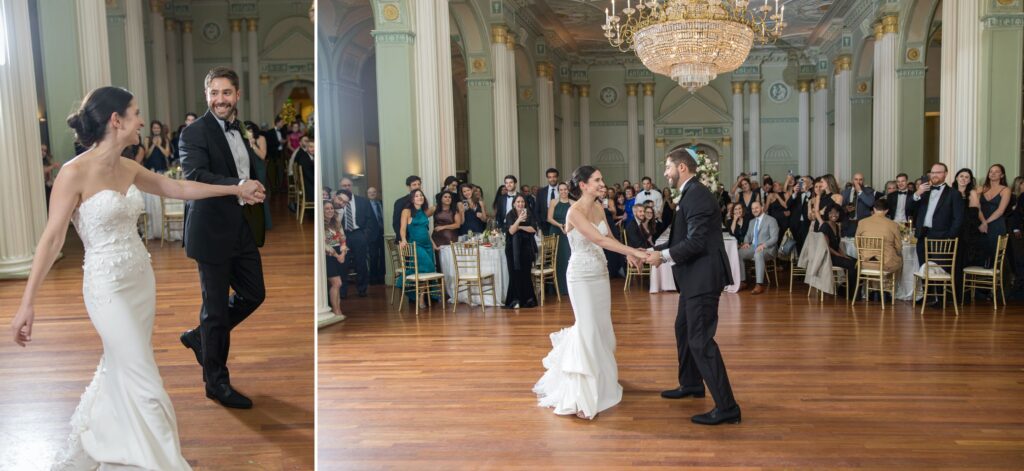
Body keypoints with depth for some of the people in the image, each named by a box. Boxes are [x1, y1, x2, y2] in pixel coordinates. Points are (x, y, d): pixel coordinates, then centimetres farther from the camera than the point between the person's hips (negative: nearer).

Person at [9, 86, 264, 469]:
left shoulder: (127, 168, 4)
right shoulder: (75, 173, -16)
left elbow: (178, 188, 17)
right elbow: (52, 239, -16)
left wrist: (235, 189, 22)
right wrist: (27, 303, -16)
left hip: (142, 280, 8)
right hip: (108, 288, -8)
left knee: (118, 370, 19)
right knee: (146, 386, -1)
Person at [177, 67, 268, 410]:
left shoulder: (245, 130, 12)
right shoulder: (194, 132, -10)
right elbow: (194, 175, -26)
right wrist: (237, 186, -38)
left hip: (244, 229, 7)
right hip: (213, 230, -7)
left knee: (254, 294, 13)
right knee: (216, 306, 3)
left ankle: (199, 337, 36)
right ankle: (216, 382, 18)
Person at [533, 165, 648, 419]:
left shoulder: (599, 207, 7)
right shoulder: (575, 212, -18)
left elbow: (609, 237, 9)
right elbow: (599, 240, -27)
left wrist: (628, 253, -9)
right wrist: (633, 251, -29)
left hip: (600, 274, 8)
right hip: (581, 277, -8)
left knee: (601, 327, 13)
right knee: (589, 330, -5)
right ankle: (583, 396, 5)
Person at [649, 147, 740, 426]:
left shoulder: (697, 195, -18)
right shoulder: (690, 194, 14)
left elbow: (695, 242, -24)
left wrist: (664, 255, -15)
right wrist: (657, 251, 9)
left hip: (702, 279, -11)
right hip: (694, 278, 11)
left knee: (700, 340, -8)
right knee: (683, 329, 23)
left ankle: (726, 407, -2)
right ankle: (691, 384, 41)